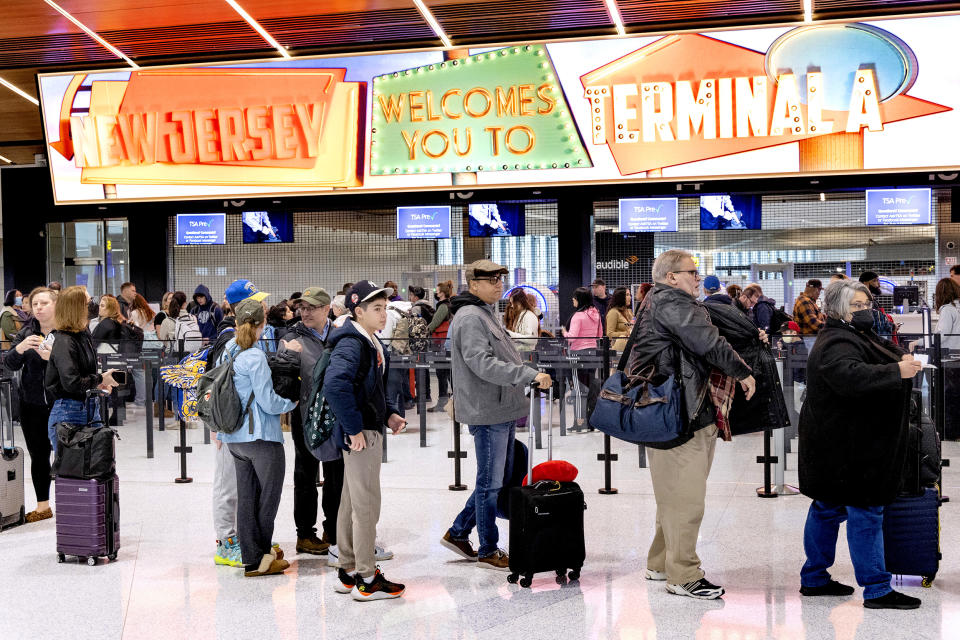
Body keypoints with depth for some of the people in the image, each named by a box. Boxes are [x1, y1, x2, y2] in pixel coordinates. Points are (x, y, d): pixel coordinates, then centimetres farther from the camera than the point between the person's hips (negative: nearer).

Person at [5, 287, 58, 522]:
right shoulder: (26, 332, 7)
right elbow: (10, 364, 2)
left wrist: (53, 357, -27)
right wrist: (19, 348, -18)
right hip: (32, 404, 4)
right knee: (38, 456, 11)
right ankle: (43, 506, 23)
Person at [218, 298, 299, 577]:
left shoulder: (227, 351, 7)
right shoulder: (256, 357, -18)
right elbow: (268, 402, -19)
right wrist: (294, 401, 1)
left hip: (234, 437, 8)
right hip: (262, 437, -8)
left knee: (246, 498, 12)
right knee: (269, 496, 6)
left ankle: (252, 558, 18)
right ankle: (260, 557, 14)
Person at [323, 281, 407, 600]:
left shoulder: (374, 344, 13)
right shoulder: (351, 344, -18)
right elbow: (335, 385, -33)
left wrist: (389, 414, 10)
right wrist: (354, 427, -28)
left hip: (369, 430, 10)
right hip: (360, 434, -10)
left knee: (351, 502, 16)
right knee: (366, 504, -3)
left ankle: (347, 572, 27)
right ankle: (367, 579, 5)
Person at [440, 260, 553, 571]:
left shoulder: (487, 313, 19)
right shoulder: (469, 318, -15)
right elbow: (483, 364, -25)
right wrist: (529, 375, -28)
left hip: (502, 411, 10)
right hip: (487, 412, -10)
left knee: (498, 479, 17)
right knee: (491, 483, 0)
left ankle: (458, 533, 27)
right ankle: (488, 551, 11)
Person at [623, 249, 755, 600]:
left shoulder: (656, 303, 22)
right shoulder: (672, 302, -12)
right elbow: (709, 342, -15)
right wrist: (743, 372, -4)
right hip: (679, 416, -11)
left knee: (675, 494, 18)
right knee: (686, 497, -7)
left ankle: (660, 563, 27)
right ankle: (683, 575, -1)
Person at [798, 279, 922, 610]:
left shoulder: (856, 336, 17)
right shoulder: (836, 343, -19)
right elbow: (851, 376, -38)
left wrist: (904, 360, 10)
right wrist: (896, 371, -43)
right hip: (847, 446, -11)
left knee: (827, 508, 16)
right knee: (865, 513, -7)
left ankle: (814, 579, 26)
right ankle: (876, 590, -2)